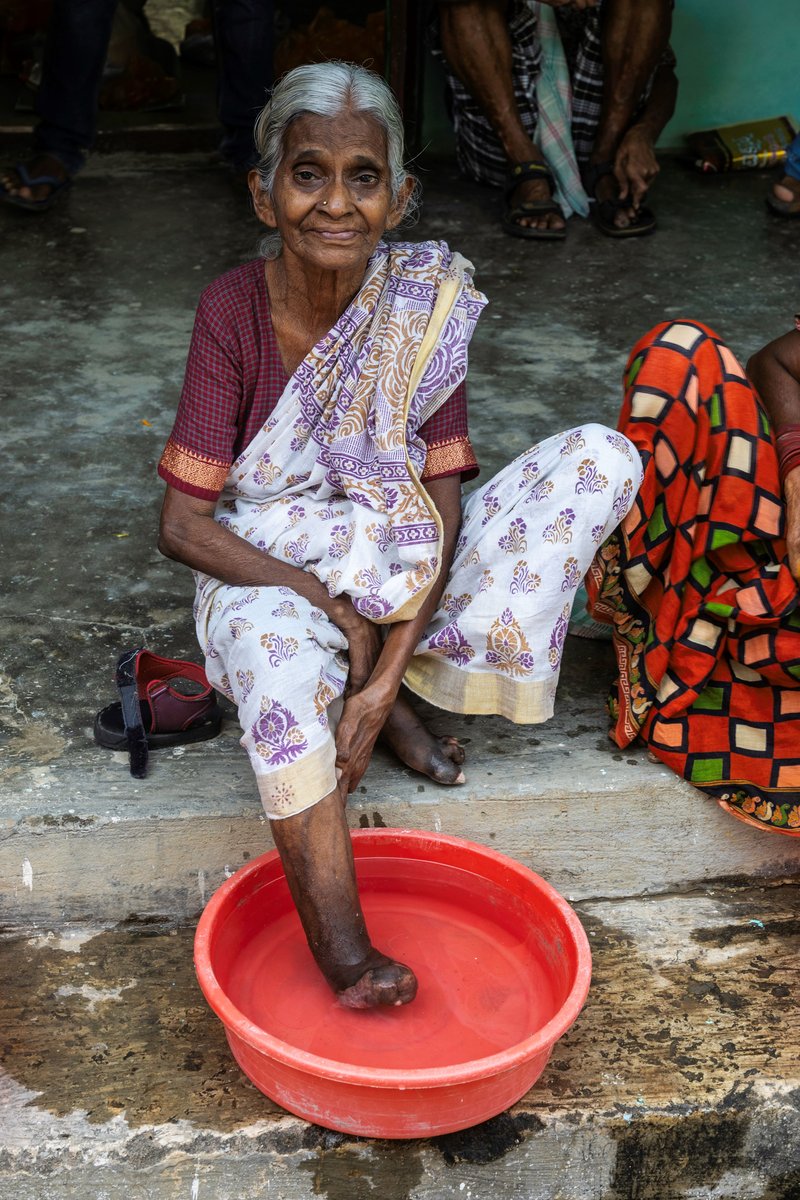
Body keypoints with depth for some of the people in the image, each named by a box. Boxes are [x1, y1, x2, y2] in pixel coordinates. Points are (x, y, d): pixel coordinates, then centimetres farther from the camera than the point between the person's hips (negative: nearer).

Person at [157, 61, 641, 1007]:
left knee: (601, 458, -14)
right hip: (268, 571, -3)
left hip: (400, 573, 3)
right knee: (279, 651, -40)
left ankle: (399, 693, -14)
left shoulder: (423, 306, -9)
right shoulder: (233, 309, -13)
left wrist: (385, 676, -23)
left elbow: (442, 510, -11)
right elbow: (182, 524, -13)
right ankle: (343, 956, -33)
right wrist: (329, 604, -23)